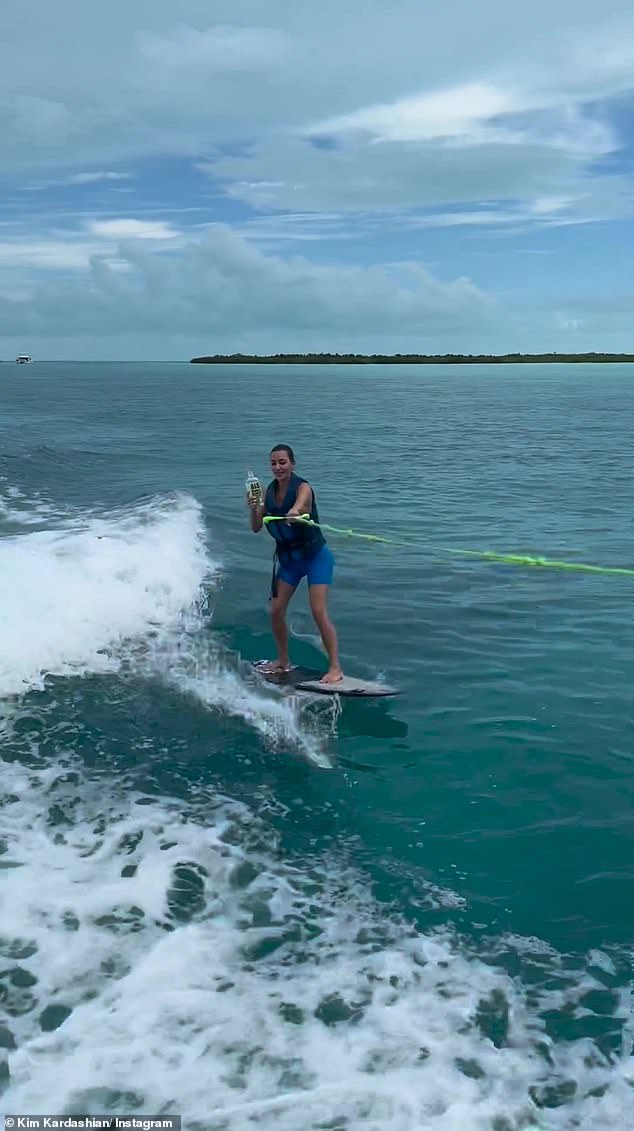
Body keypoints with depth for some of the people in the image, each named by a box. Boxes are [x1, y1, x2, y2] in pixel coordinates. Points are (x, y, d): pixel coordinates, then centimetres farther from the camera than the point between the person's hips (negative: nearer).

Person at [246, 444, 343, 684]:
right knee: (276, 611, 3)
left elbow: (300, 503, -44)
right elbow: (256, 528, 0)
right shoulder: (270, 491, 0)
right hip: (287, 558, 6)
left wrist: (294, 512, -67)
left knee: (319, 612, -15)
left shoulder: (302, 487, -18)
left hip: (315, 555, -6)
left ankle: (335, 668, -10)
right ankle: (283, 660, 24)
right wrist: (253, 507, -20)